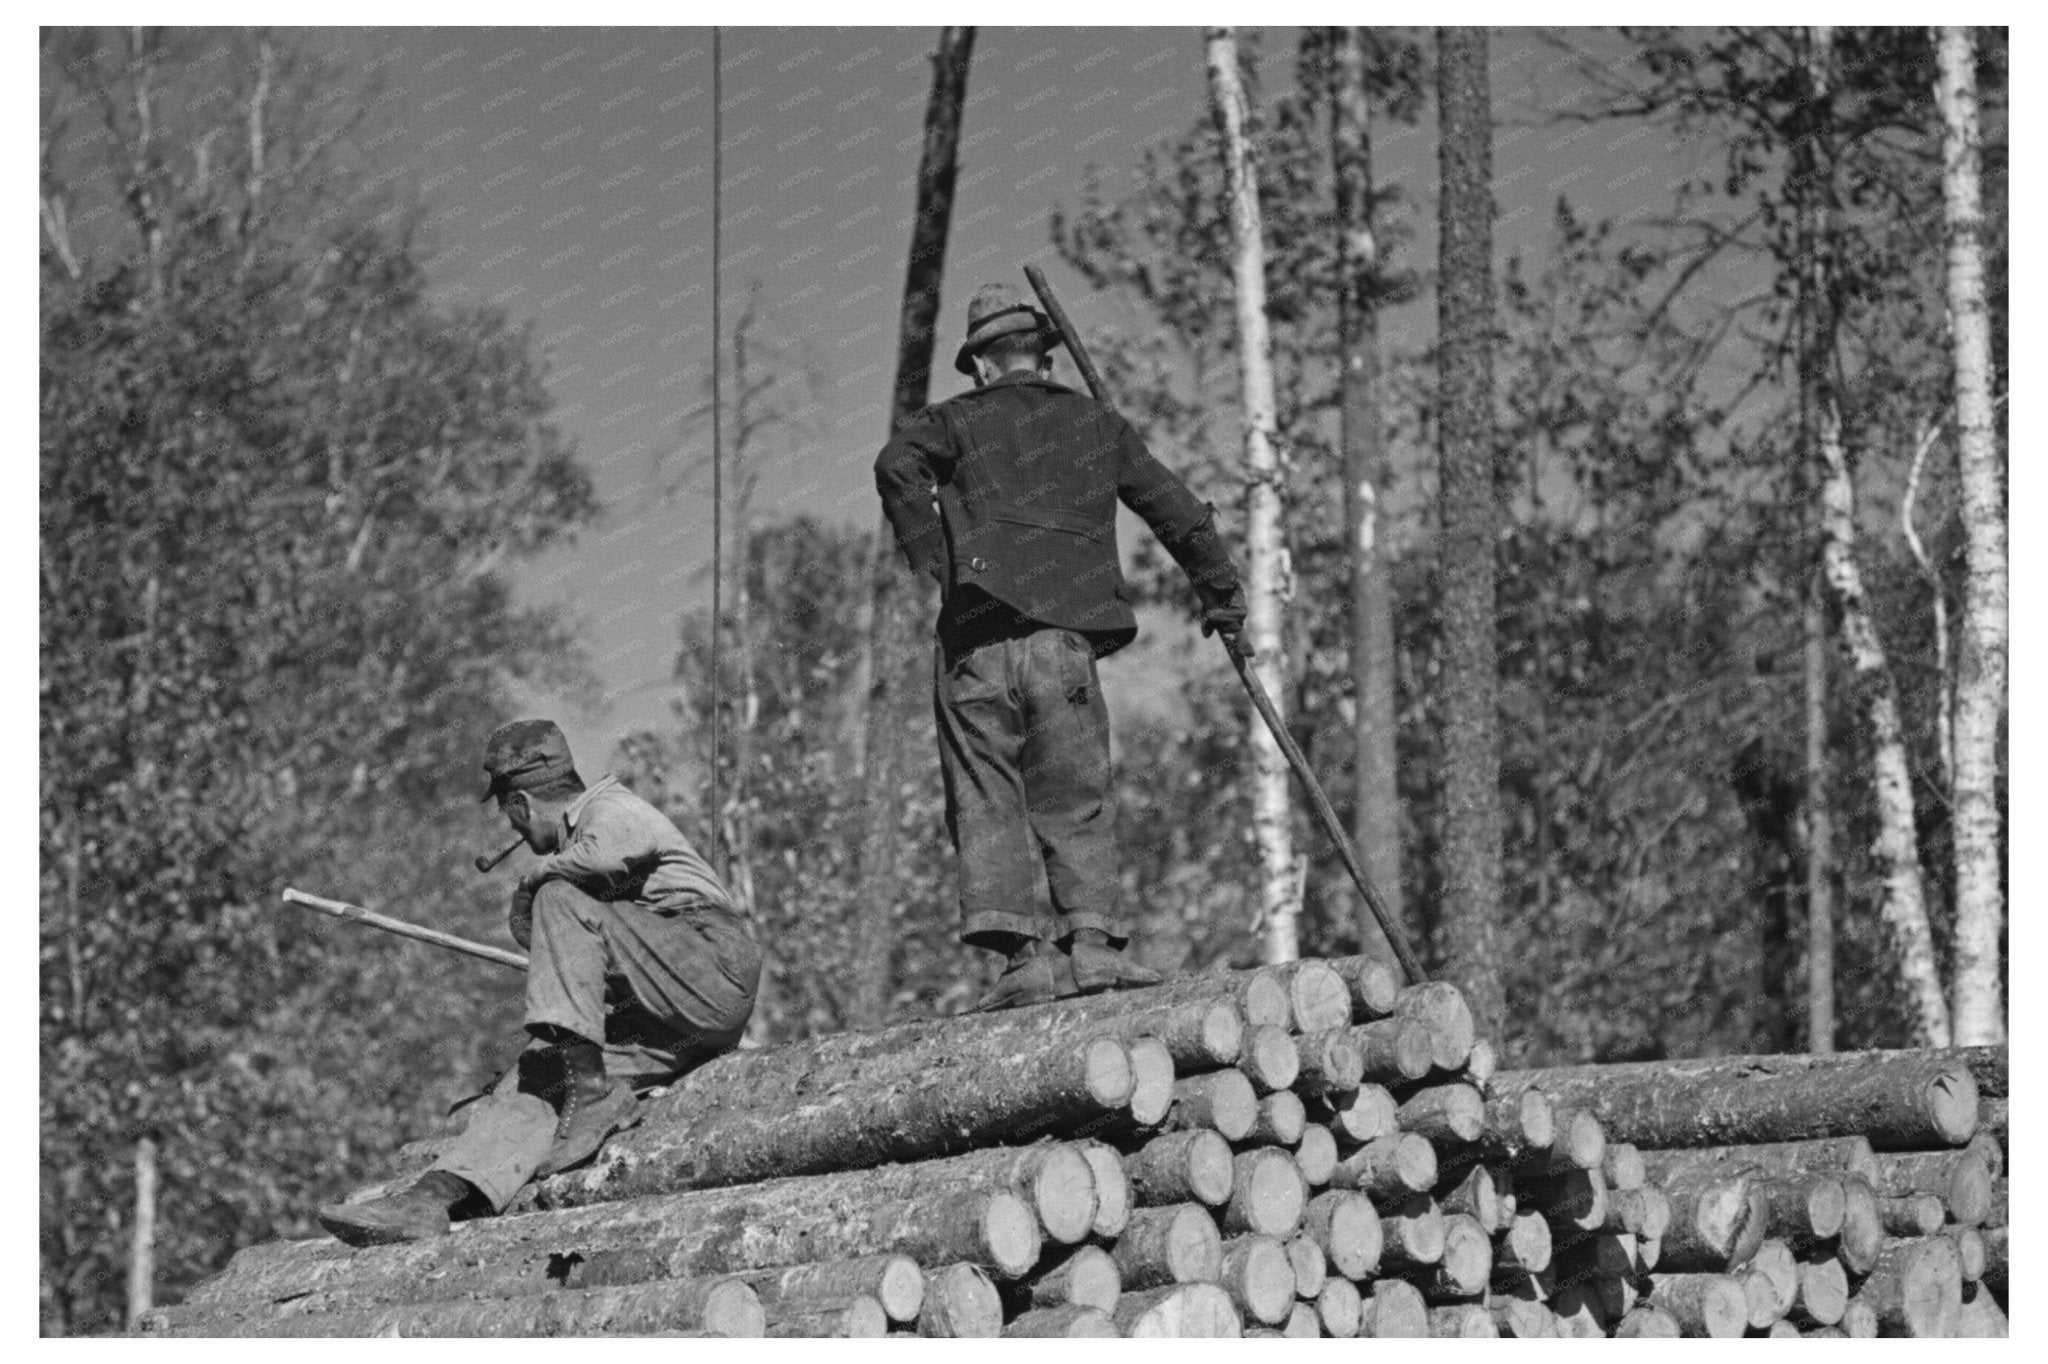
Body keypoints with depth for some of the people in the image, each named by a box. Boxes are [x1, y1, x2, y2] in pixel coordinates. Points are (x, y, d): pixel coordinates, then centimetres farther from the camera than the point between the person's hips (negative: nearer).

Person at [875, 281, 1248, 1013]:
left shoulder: (957, 421, 11)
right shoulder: (1097, 425, 18)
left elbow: (898, 465, -10)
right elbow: (1176, 509, 22)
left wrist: (937, 563, -5)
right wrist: (1221, 590, 35)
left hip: (976, 638, -1)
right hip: (1065, 639, 1)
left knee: (988, 803, 0)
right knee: (1077, 802, 7)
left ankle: (1025, 947, -13)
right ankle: (1092, 937, -9)